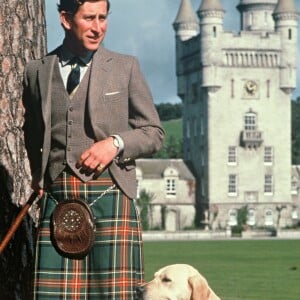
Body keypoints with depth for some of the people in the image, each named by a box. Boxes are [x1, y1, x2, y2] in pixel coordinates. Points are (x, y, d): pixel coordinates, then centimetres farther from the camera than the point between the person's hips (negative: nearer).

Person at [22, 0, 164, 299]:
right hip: (56, 196, 2)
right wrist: (38, 173, 11)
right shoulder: (37, 71, 14)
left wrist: (116, 143, -8)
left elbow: (154, 133, 11)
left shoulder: (125, 67, 9)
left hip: (109, 193, -1)